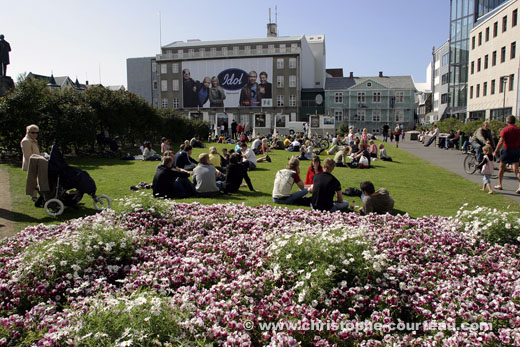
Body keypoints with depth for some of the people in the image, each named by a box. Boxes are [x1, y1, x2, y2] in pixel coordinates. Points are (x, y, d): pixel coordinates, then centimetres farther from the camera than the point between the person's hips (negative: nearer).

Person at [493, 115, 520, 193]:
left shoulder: (505, 129, -9)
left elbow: (501, 142, -15)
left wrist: (495, 151, -11)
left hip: (507, 150, -3)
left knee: (502, 168, 13)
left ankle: (499, 185, 22)